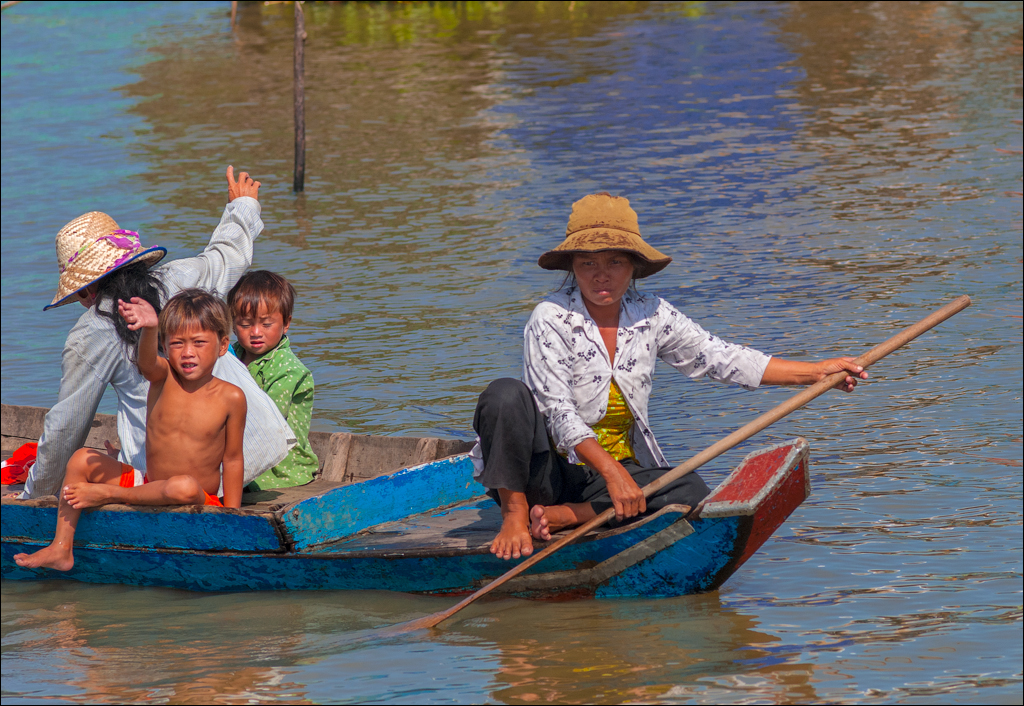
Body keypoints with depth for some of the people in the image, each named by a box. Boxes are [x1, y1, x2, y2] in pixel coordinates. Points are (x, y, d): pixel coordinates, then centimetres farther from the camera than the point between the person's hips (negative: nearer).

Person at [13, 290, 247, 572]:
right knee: (81, 460, -8)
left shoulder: (231, 398, -9)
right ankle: (61, 550, -9)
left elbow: (232, 459, 0)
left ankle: (107, 494, -16)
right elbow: (146, 362, -32)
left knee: (183, 486, -40)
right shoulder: (163, 377, -6)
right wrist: (149, 328, -56)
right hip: (150, 484, 4)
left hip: (199, 502, -4)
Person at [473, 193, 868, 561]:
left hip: (620, 469, 5)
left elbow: (725, 360, 6)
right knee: (506, 394, -30)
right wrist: (614, 475, -35)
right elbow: (559, 413, -22)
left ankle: (562, 517, -22)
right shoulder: (551, 321, -13)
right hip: (544, 472, -4)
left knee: (691, 494, -24)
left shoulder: (651, 317, 2)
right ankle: (514, 516, -21)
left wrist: (818, 372, 1)